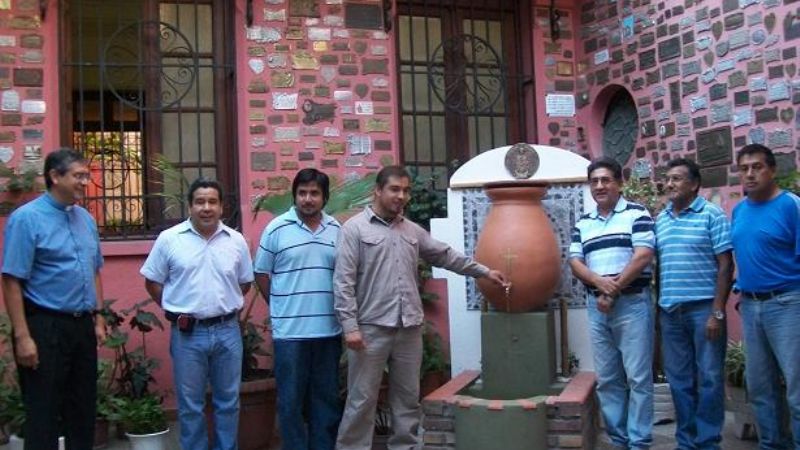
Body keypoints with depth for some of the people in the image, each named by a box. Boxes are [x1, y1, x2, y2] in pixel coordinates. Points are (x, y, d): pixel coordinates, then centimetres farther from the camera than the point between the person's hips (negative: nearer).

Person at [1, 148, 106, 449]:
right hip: (46, 326, -6)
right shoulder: (27, 218, -12)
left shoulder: (86, 219, 8)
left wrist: (98, 319, 13)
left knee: (83, 408, 15)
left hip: (82, 325, 6)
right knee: (43, 413, 4)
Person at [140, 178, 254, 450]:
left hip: (227, 331, 2)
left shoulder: (236, 240, 3)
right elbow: (152, 282, 4)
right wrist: (176, 309, 1)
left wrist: (226, 305, 7)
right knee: (190, 405, 9)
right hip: (187, 333, -2)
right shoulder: (169, 239, -4)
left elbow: (245, 282, 14)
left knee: (228, 402, 13)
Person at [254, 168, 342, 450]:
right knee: (291, 399, 6)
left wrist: (338, 311, 7)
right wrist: (281, 307, 4)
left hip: (329, 329, 4)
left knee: (326, 397, 14)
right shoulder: (277, 228, -4)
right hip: (290, 330, -3)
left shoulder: (337, 230, 6)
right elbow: (261, 274, 2)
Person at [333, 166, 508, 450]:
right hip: (371, 327, -6)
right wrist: (350, 325, -16)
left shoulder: (413, 231, 14)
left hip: (409, 328, 6)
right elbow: (343, 282, -9)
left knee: (408, 397, 13)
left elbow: (445, 255, 24)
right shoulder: (355, 228, -4)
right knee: (362, 399, 0)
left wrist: (484, 271, 22)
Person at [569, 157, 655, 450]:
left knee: (638, 377, -3)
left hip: (632, 304, -5)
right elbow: (574, 262, 7)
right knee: (607, 379, 9)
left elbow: (643, 256, -11)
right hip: (597, 308, 5)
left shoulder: (636, 214, -1)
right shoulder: (582, 223, 15)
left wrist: (614, 290, -12)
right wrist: (600, 282, -12)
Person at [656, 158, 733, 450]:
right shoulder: (660, 220, 12)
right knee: (679, 379, 10)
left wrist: (717, 312, -13)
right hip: (670, 310, 5)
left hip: (703, 307, -5)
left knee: (709, 377, 2)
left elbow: (725, 265, -7)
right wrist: (658, 306, 10)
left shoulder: (712, 215, -3)